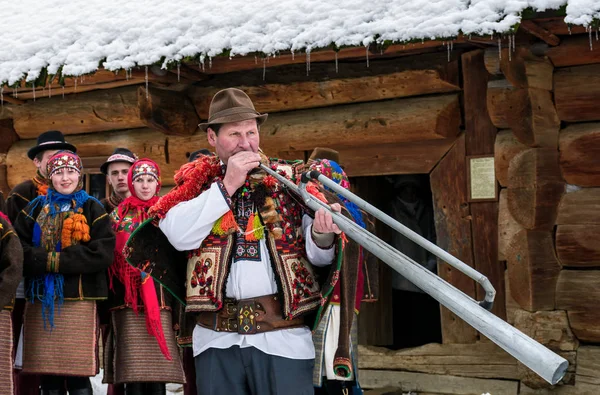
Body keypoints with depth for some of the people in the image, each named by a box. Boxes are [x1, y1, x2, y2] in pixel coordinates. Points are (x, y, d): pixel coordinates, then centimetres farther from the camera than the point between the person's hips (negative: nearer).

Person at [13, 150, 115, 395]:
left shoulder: (93, 209, 6)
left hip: (78, 302, -2)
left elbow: (103, 253, -8)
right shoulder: (36, 208, 13)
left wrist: (57, 260, -14)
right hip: (41, 302, 2)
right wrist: (45, 259, -16)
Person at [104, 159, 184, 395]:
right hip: (129, 301, -1)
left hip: (161, 300, 1)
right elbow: (110, 257, 7)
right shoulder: (119, 216, 11)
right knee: (132, 375, -6)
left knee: (158, 375, -3)